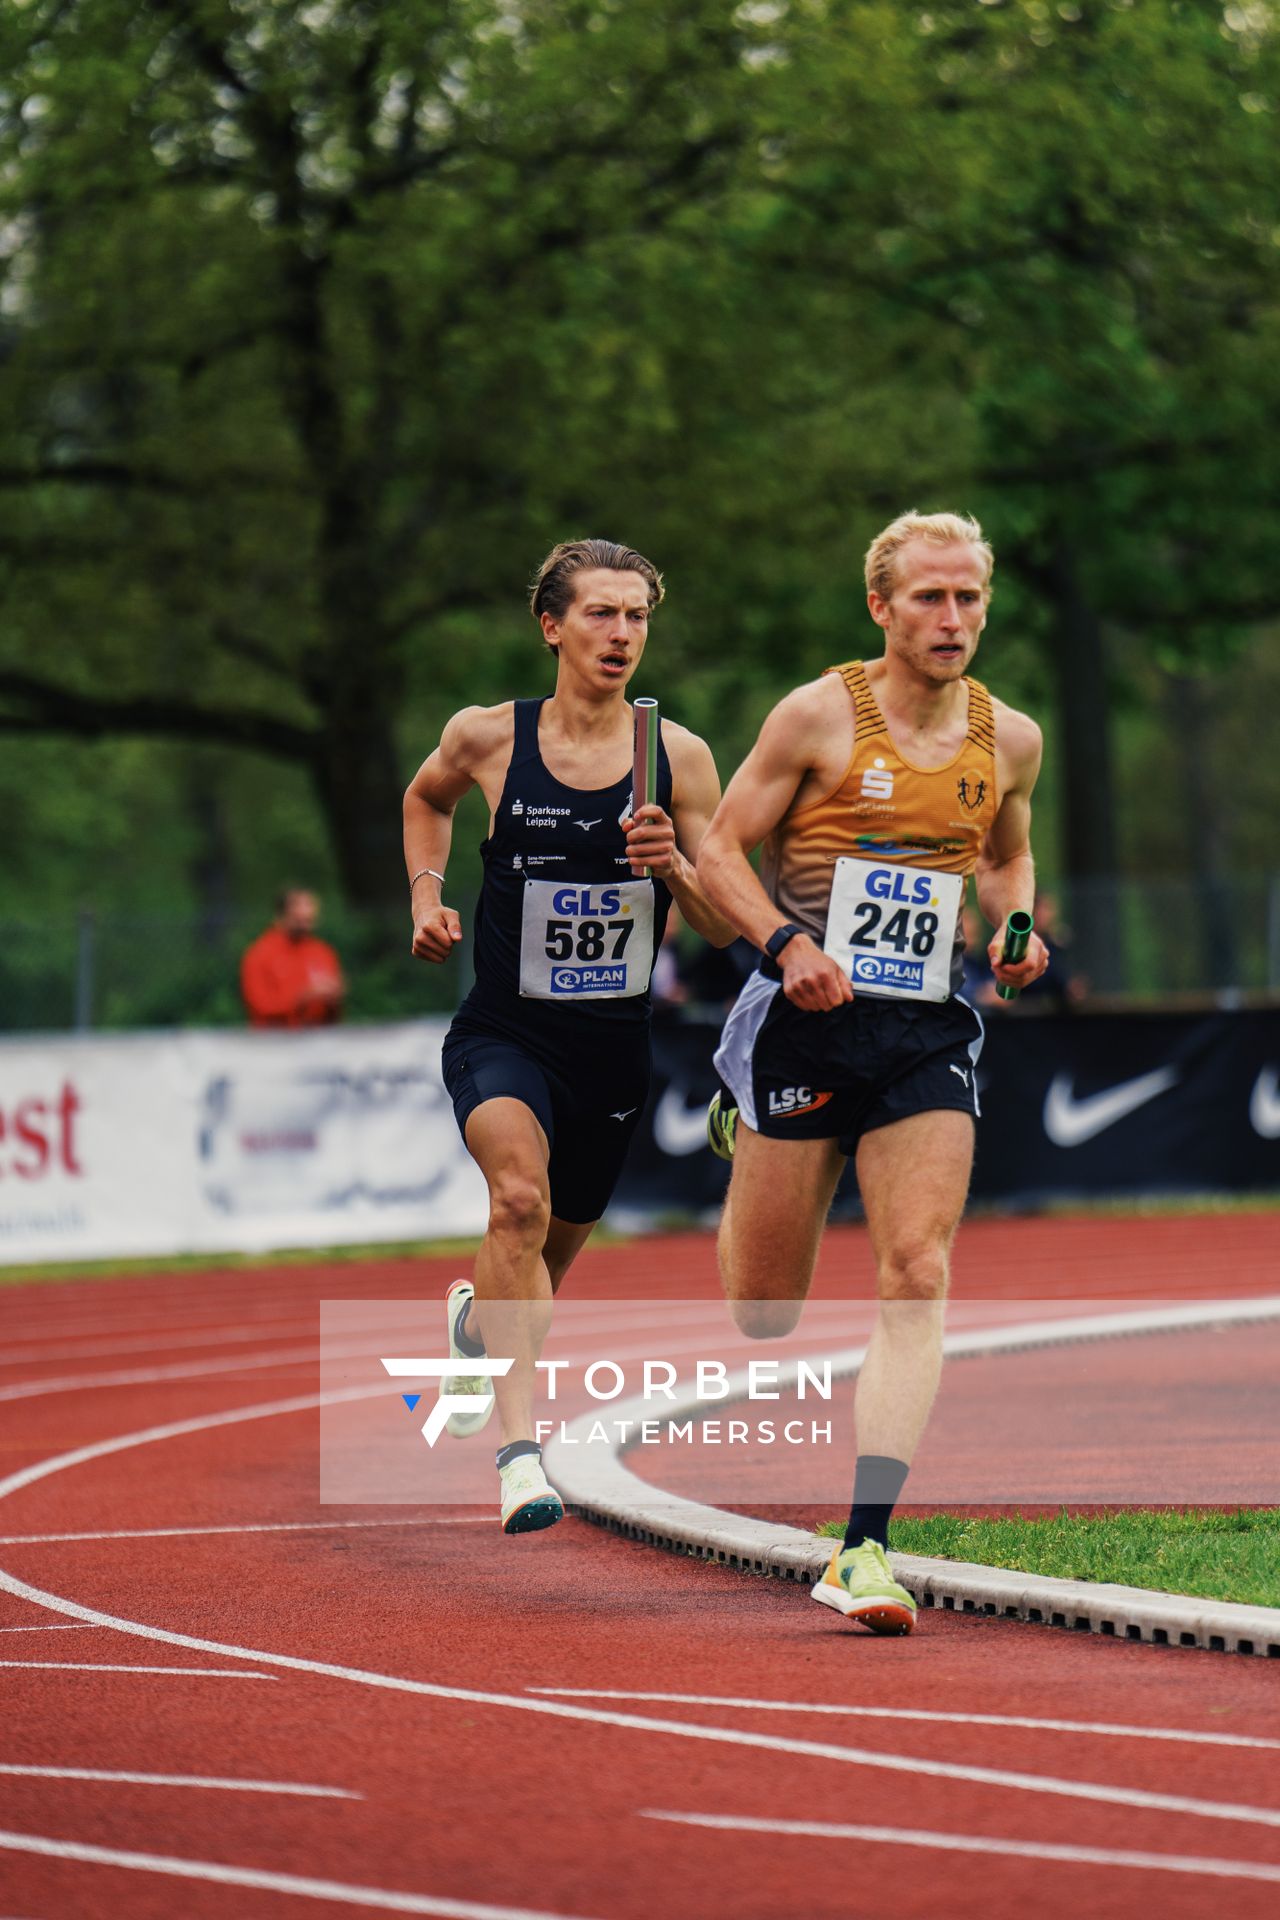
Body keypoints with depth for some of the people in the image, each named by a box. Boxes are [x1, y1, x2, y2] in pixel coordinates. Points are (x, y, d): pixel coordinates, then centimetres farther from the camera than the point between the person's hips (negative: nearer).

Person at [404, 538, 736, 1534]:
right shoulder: (486, 737, -5)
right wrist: (427, 896, 5)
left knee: (550, 1260, 19)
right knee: (521, 1196, -32)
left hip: (614, 1043, 3)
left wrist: (673, 865, -19)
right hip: (504, 1032, -3)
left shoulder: (679, 757, -4)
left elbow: (724, 926, 0)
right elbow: (426, 798, 19)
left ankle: (477, 1318, 57)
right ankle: (520, 1448, -35)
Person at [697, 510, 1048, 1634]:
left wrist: (1015, 931, 5)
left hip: (929, 1035, 2)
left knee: (918, 1282, -15)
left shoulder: (1010, 740, 8)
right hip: (810, 1022, -2)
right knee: (762, 1317, 8)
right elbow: (720, 849, -1)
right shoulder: (821, 716, -5)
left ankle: (864, 1547, -16)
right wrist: (787, 943, -18)